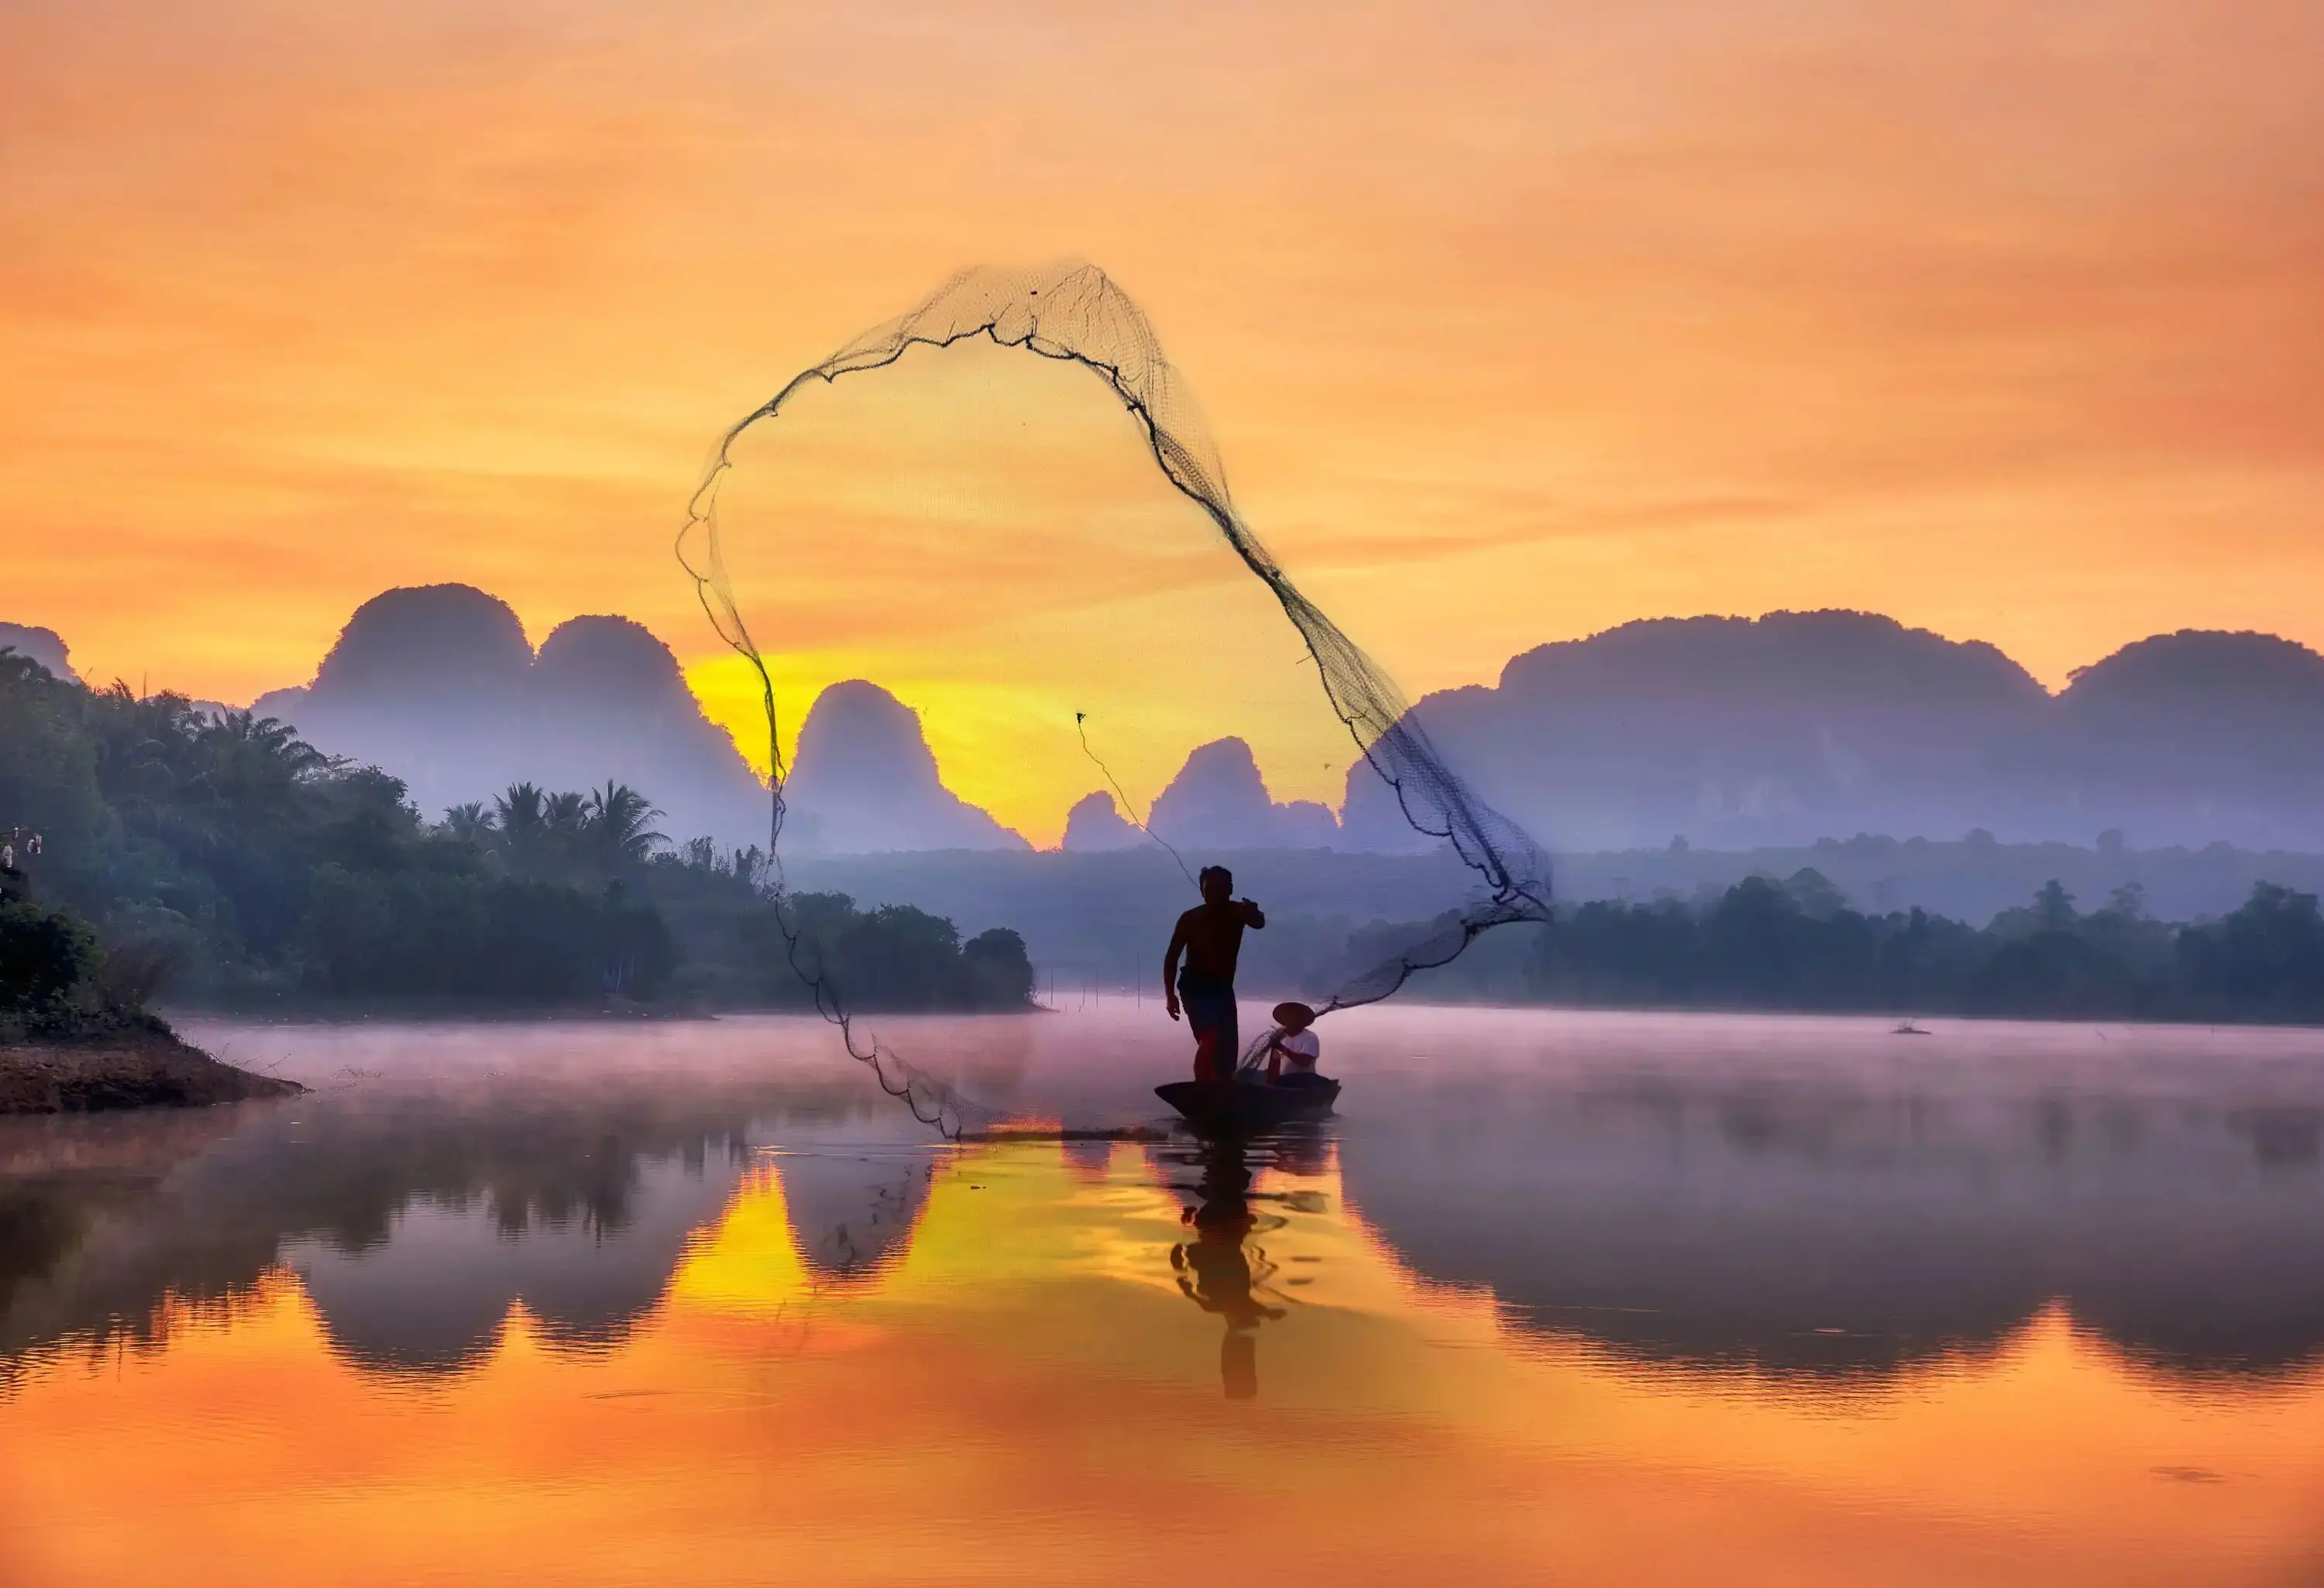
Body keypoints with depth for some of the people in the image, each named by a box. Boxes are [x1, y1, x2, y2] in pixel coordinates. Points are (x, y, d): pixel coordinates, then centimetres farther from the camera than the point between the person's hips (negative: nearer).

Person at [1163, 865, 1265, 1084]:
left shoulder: (1237, 912, -5)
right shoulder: (1191, 919, -11)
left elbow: (1259, 924, -27)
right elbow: (1172, 957, -7)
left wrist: (1254, 914, -53)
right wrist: (1170, 995, -18)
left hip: (1222, 988, 5)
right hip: (1196, 988, -5)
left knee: (1227, 1049, 7)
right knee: (1211, 1039, -25)